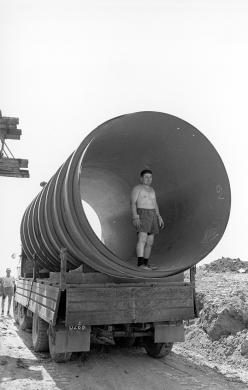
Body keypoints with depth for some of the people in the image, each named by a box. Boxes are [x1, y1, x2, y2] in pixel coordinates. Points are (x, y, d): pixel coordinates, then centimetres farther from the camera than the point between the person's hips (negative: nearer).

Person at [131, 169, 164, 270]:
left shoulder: (151, 190, 19)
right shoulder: (137, 188, -3)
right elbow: (133, 203, -11)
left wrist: (159, 217, 11)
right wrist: (135, 217, -22)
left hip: (152, 216, 8)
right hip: (142, 215, -8)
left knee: (150, 242, 5)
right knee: (142, 239, -20)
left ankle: (146, 263, 10)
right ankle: (140, 263, -25)